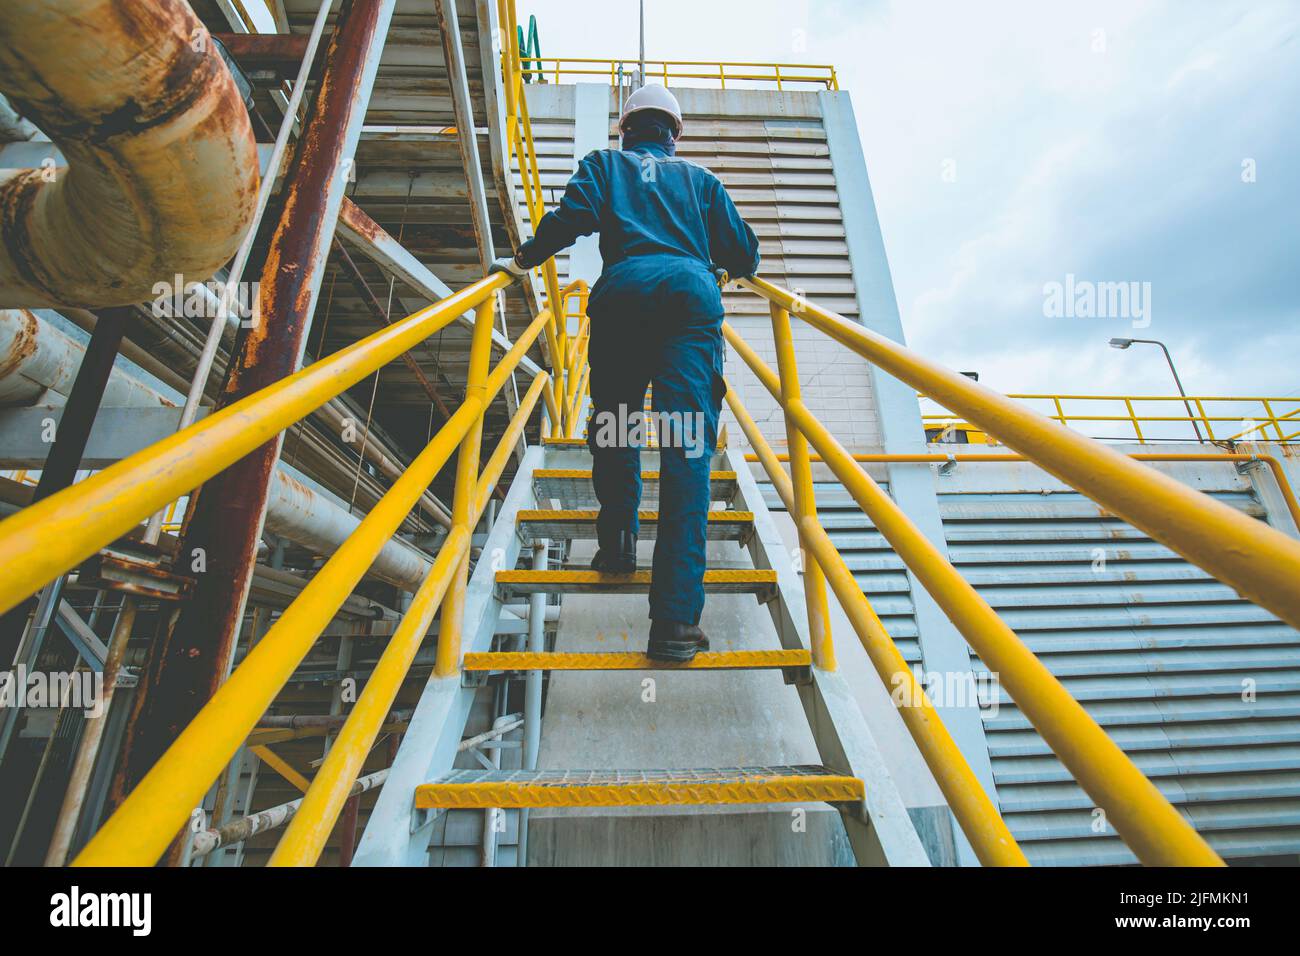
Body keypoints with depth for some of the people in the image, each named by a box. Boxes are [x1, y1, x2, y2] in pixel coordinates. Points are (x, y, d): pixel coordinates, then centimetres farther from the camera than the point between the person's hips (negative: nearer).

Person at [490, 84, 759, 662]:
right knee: (687, 446, -12)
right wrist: (730, 270, 49)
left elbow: (573, 215, 7)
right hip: (691, 294, 1)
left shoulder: (603, 164, 27)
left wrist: (522, 260, 19)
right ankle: (676, 618, -18)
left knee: (614, 427, 17)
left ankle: (617, 544, 14)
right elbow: (744, 254, 27)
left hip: (623, 290, 0)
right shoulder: (699, 179, 32)